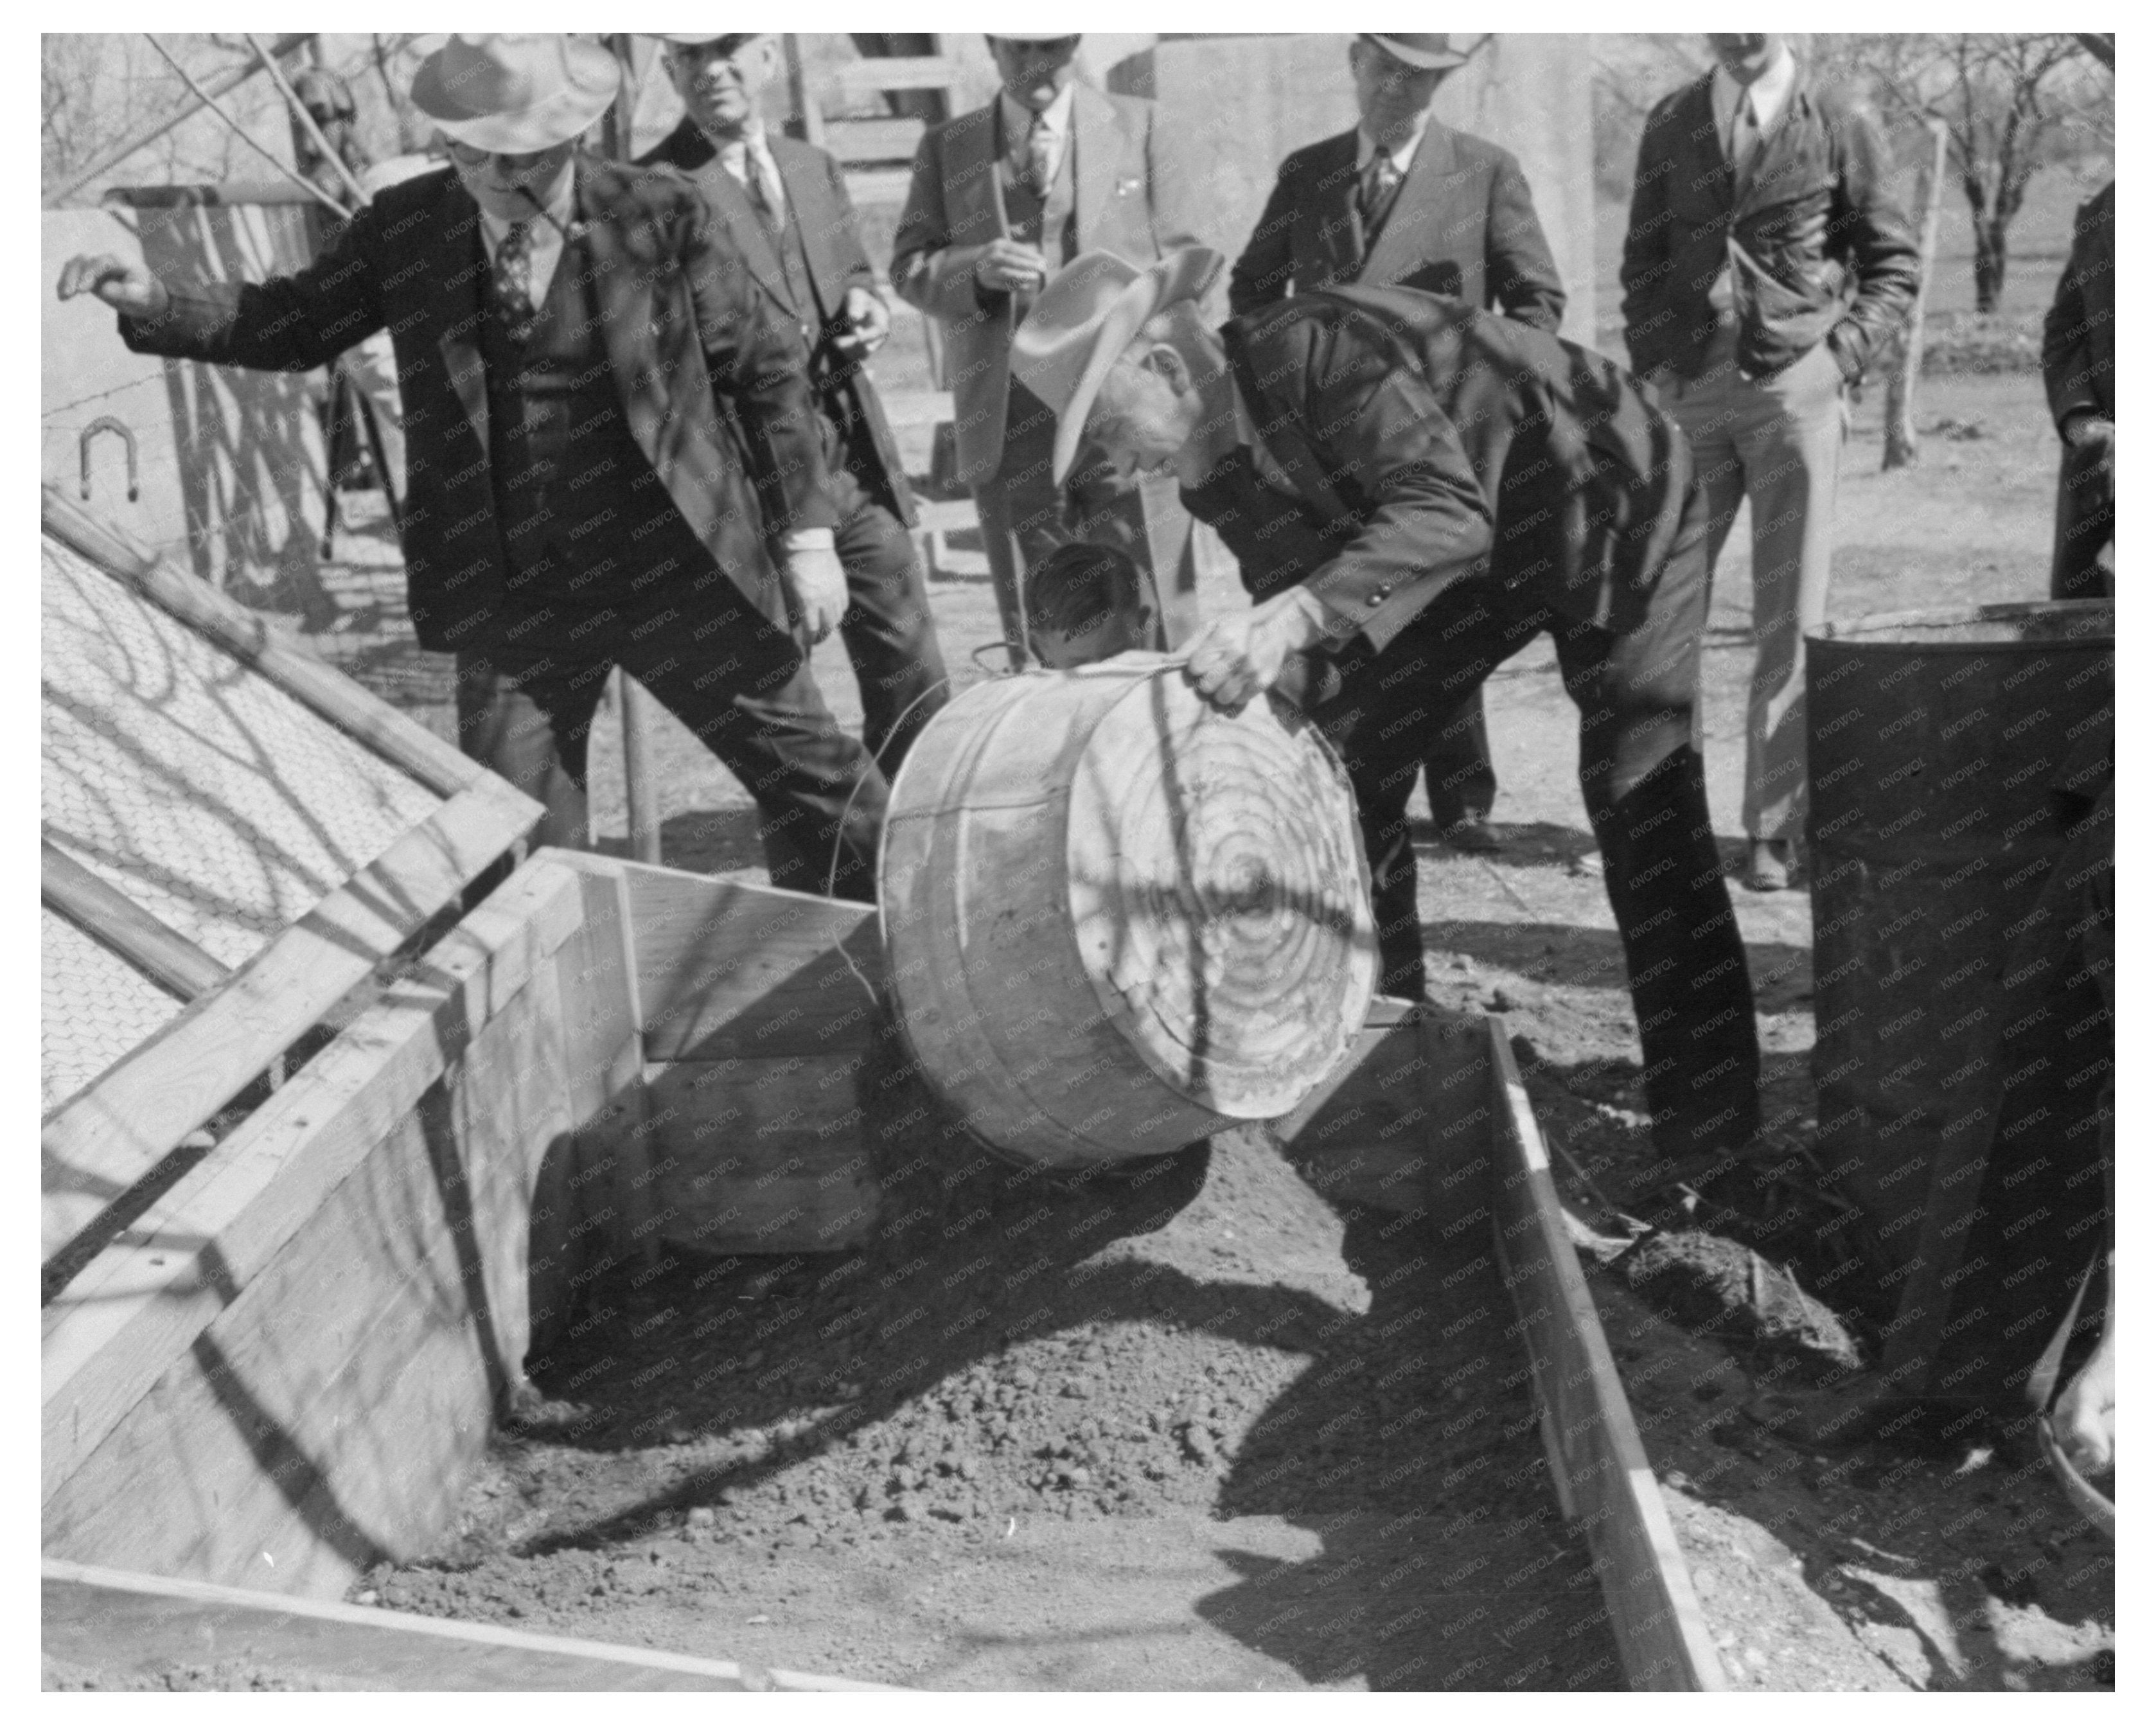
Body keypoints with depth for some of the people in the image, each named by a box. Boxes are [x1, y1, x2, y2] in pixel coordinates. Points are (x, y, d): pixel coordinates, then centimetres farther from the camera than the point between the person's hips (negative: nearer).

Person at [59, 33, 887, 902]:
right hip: (513, 597, 2)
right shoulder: (405, 229, -1)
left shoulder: (657, 218, -8)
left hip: (682, 574, -1)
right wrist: (153, 302, -5)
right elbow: (292, 324, 12)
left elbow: (769, 364, 0)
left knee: (814, 782, 9)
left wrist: (806, 535, -2)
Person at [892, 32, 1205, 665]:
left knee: (1153, 619, -3)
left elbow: (1179, 251, 7)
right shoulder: (946, 146, 13)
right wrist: (976, 269, -12)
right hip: (1007, 417, 1)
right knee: (1033, 629, 5)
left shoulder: (1135, 124, 11)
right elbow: (909, 268, 9)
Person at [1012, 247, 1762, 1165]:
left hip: (1616, 509, -8)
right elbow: (1299, 576, 0)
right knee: (1342, 765, 1)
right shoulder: (1206, 463, -8)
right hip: (1483, 556, 8)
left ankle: (1711, 1122, -2)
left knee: (1640, 801, -15)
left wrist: (1297, 617, -59)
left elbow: (1447, 511, -47)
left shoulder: (1324, 344, -35)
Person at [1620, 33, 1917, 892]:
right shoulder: (1671, 123, 11)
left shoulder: (1839, 127, 4)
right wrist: (1651, 359, 4)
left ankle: (1773, 828, 5)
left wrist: (1841, 356, -5)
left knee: (1788, 619, -1)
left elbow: (1894, 265, 8)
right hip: (1691, 388, 2)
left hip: (1794, 386, -2)